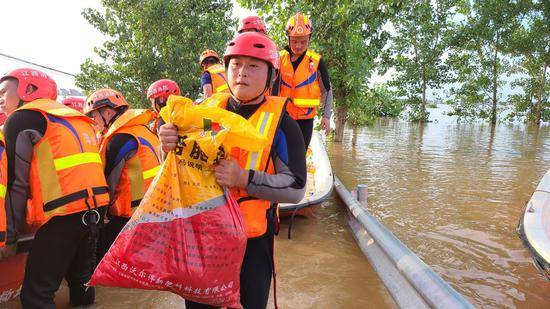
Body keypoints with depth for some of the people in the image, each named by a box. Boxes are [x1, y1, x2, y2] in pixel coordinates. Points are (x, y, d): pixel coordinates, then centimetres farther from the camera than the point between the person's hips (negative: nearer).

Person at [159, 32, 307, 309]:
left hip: (251, 242, -3)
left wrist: (244, 179, -25)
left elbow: (296, 189, -13)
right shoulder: (207, 107, 2)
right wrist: (170, 146, -14)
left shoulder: (281, 123, -8)